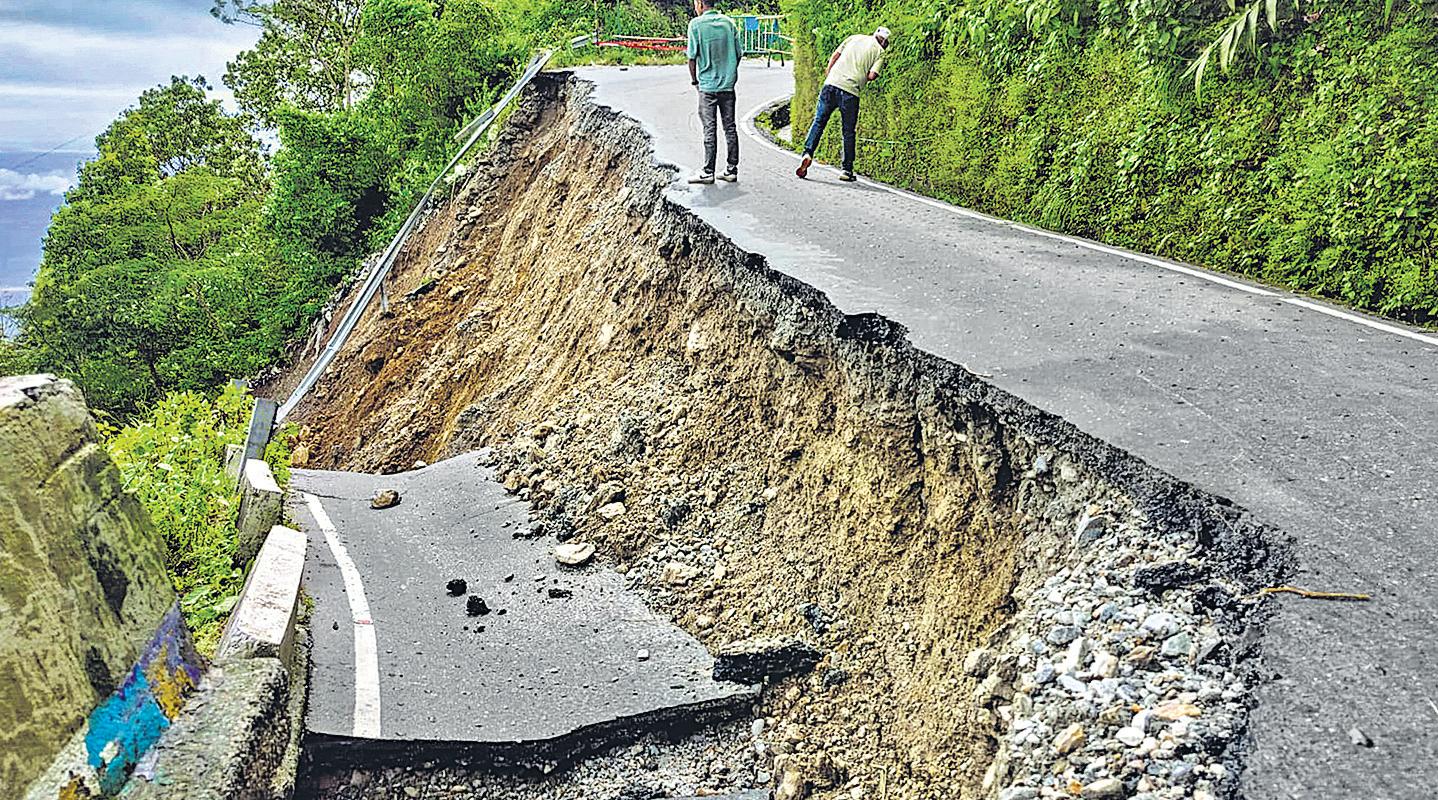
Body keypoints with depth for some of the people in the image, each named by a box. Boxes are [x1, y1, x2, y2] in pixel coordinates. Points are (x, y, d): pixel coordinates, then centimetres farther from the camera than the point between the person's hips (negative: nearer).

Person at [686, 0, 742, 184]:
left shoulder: (696, 24, -7)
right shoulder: (729, 22, 5)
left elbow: (692, 56, -8)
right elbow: (739, 53, 7)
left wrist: (694, 79, 5)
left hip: (707, 84, -4)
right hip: (728, 83, 4)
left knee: (709, 129, -1)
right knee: (730, 127, 8)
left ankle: (708, 172, 2)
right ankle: (732, 170, 12)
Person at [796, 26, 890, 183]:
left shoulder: (855, 37, 19)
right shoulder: (880, 52, 9)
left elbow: (835, 56, 11)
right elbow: (871, 75, -4)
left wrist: (828, 74, 19)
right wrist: (861, 77, 16)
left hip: (832, 83, 2)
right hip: (851, 91, -2)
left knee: (818, 122, 7)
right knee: (849, 132, 8)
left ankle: (808, 154, -13)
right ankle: (847, 170, 10)